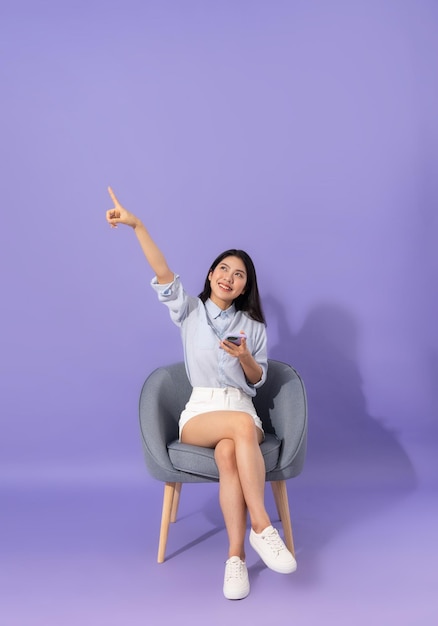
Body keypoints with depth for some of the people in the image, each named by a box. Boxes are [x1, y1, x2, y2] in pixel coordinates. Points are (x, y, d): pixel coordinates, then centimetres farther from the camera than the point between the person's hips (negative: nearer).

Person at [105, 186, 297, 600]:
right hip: (199, 413, -1)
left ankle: (235, 557, -38)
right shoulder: (190, 311, 10)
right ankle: (261, 527, -35)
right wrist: (137, 225, -17)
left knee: (228, 454, -36)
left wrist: (245, 357, -10)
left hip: (242, 409, 1)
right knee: (243, 426, -37)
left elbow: (258, 380, 13)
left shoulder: (253, 326, 13)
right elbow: (164, 276, -6)